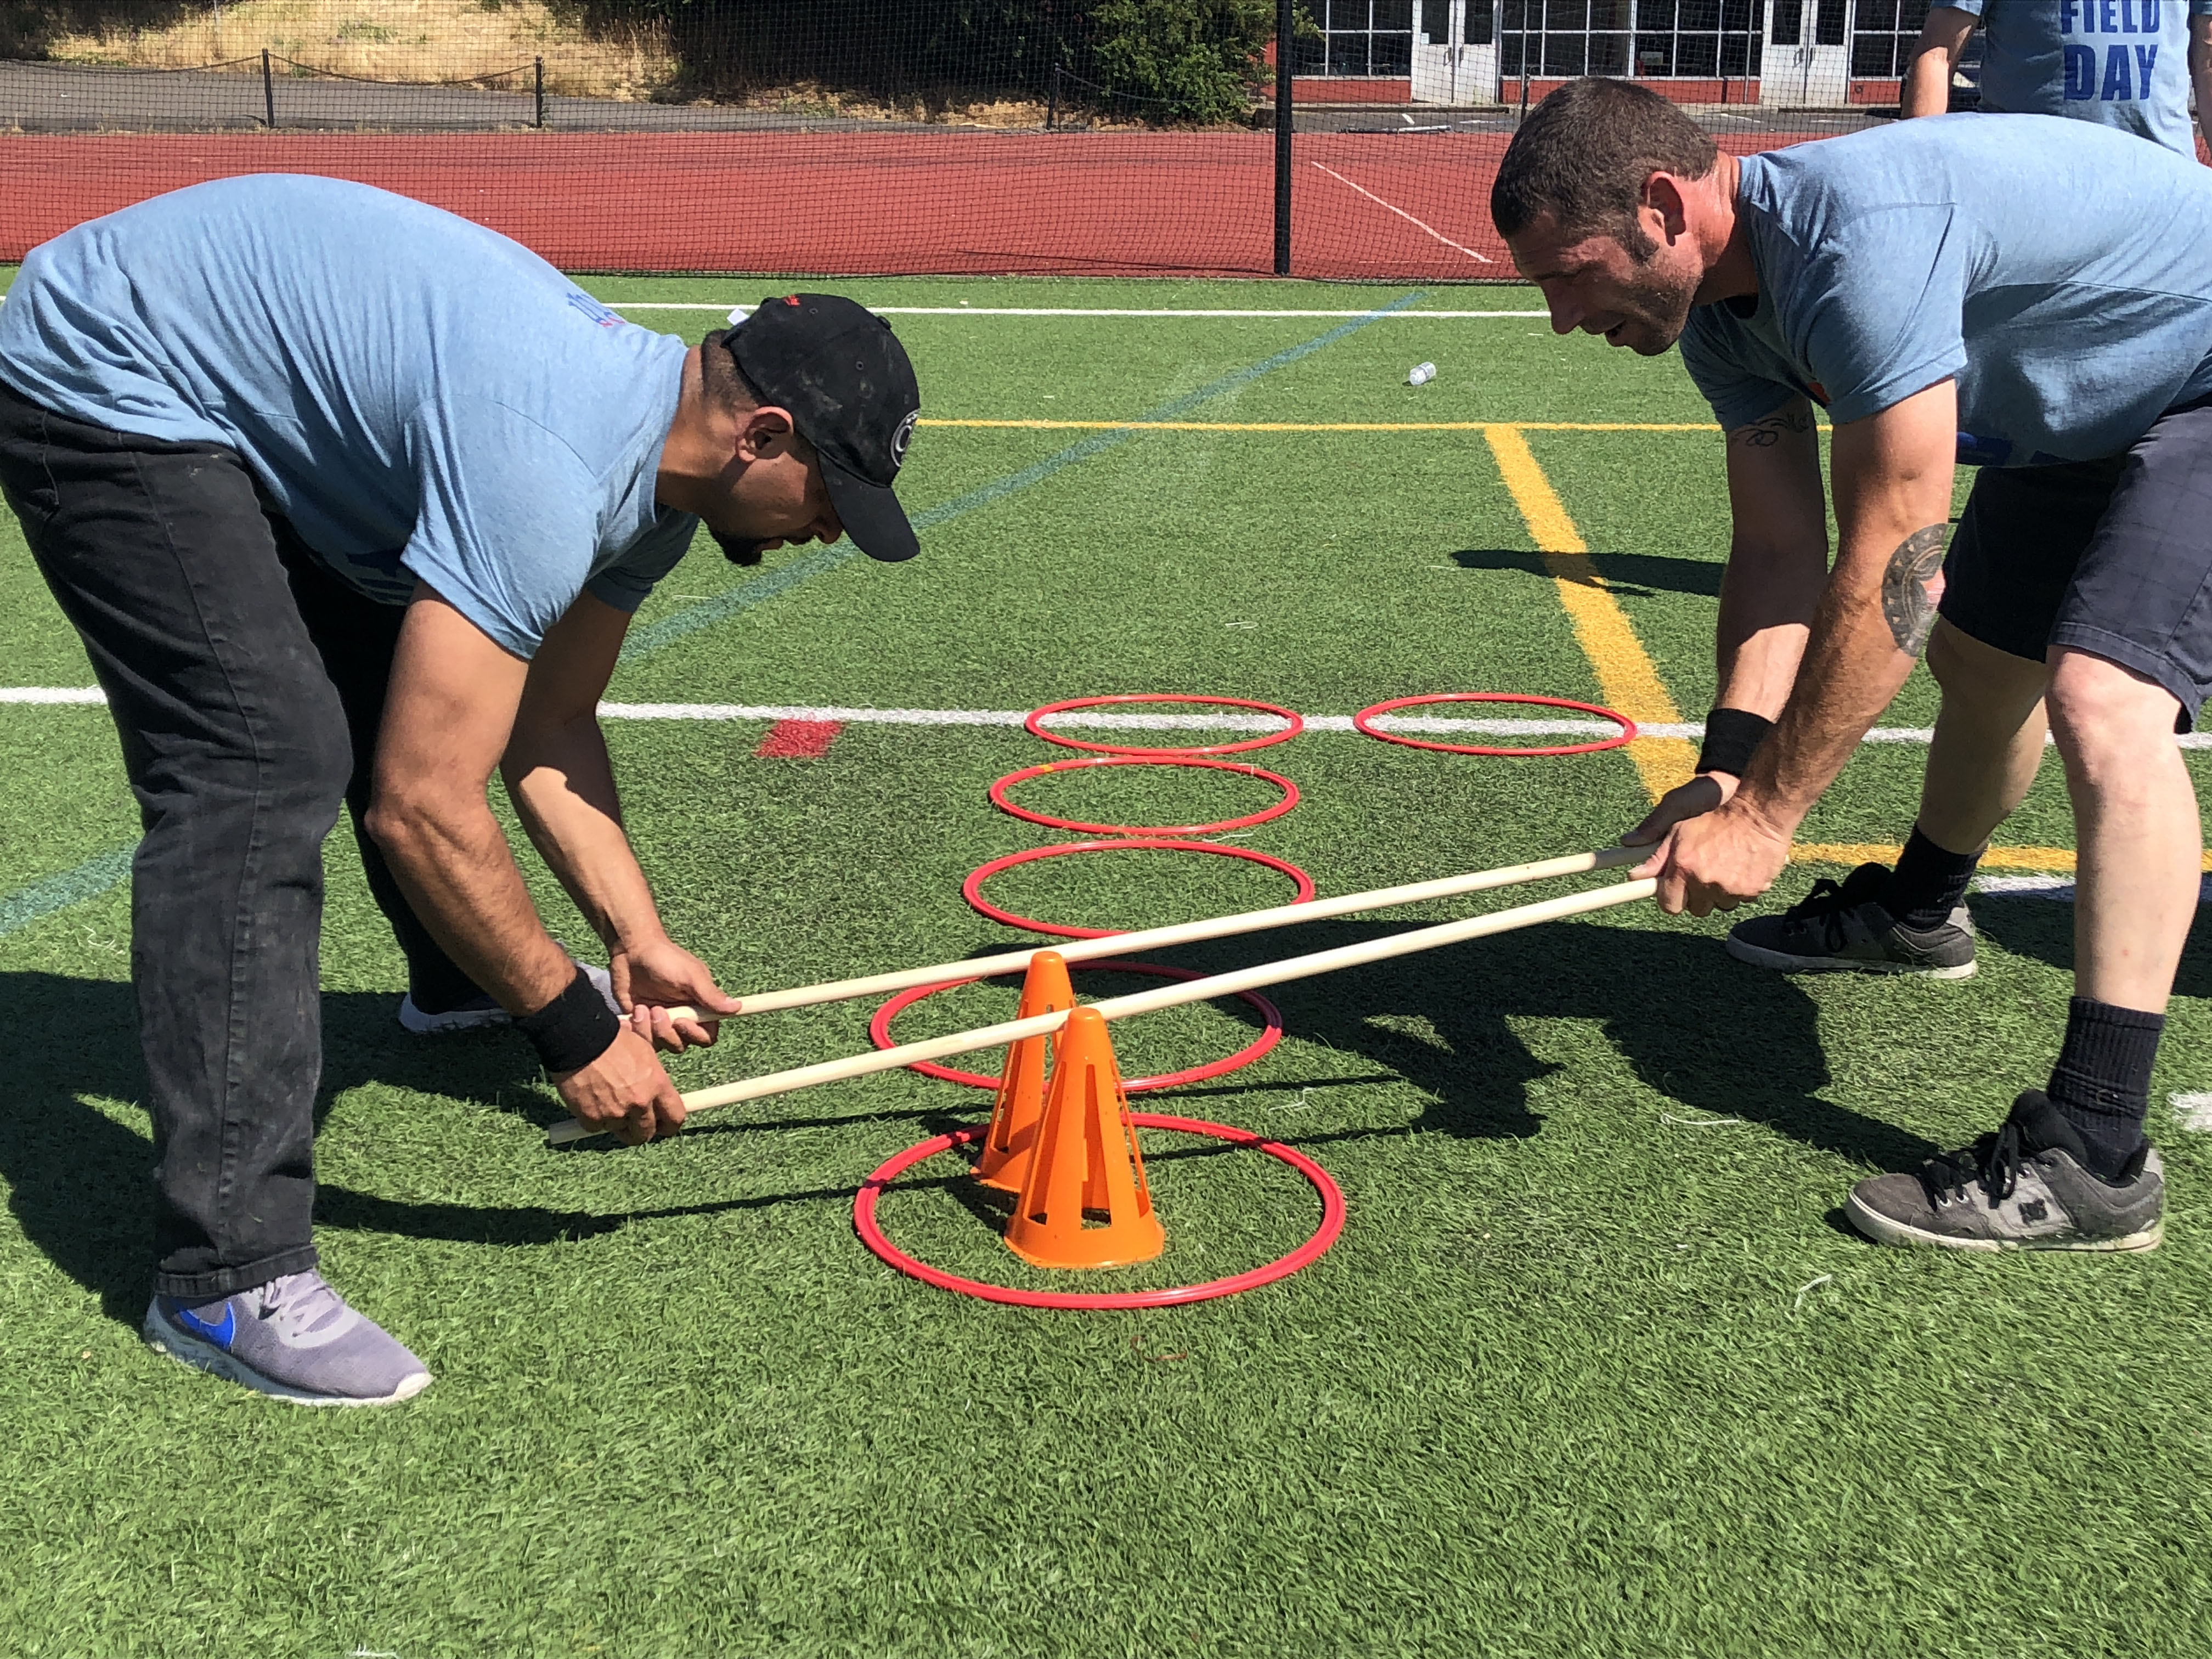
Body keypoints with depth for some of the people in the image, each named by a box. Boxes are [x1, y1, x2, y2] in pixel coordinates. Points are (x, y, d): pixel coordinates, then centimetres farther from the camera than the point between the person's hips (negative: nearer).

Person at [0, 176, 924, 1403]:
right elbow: (419, 809, -33)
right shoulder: (548, 473, -34)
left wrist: (635, 942, 1)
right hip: (105, 372, -10)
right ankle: (226, 1276, -18)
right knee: (263, 769, -20)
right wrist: (571, 1029, -22)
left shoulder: (659, 480, -4)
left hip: (258, 389, 10)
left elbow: (548, 725, 7)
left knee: (420, 697, 16)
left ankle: (457, 982, 45)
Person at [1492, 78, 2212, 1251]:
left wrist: (1765, 815, -32)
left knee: (2102, 697, -26)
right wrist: (1727, 771, -18)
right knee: (1981, 647, 22)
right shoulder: (1723, 303, -5)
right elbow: (1778, 554, -5)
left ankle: (2094, 1158, -26)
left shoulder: (1858, 233, -36)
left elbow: (1892, 563, -36)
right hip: (2097, 411, 10)